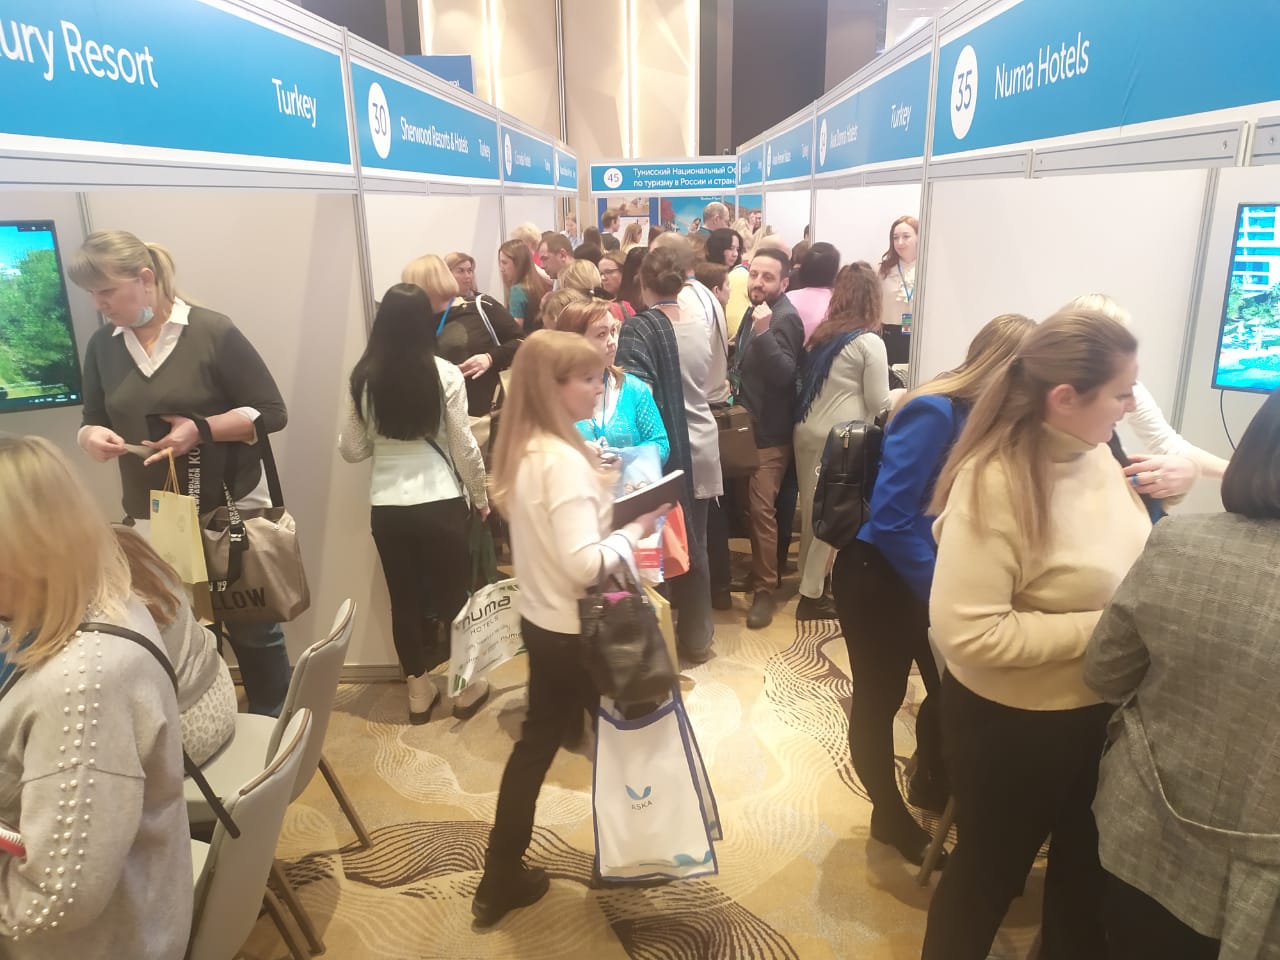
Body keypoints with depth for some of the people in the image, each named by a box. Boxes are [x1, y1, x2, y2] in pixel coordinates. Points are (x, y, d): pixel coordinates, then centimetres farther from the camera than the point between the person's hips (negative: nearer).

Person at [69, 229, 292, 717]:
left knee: (253, 630, 8)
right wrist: (90, 436, -11)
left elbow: (272, 413, -9)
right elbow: (93, 420, 13)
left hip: (231, 512, -4)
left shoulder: (214, 332, -10)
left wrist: (201, 429, -23)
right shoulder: (102, 345, 4)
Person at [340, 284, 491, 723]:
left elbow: (351, 450, 3)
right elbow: (464, 446, -5)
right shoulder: (445, 374, -10)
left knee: (405, 598, 14)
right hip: (442, 502, -2)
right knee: (453, 593, 14)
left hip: (387, 507, 2)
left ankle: (418, 691, 28)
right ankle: (465, 686, 28)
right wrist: (480, 496, 9)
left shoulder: (362, 378, -3)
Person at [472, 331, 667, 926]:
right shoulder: (565, 461, -25)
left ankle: (500, 879, 31)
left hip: (540, 620, 8)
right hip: (574, 629, -8)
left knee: (537, 741, 19)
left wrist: (610, 510, 6)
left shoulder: (522, 450, 3)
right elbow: (585, 565, -30)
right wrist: (635, 531, -16)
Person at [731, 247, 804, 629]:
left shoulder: (784, 318, -17)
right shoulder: (755, 313, 12)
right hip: (750, 425, 10)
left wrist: (763, 333, -39)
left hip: (770, 431, -10)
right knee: (750, 505, 18)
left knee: (761, 509, -10)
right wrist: (734, 380, 9)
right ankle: (758, 571, 34)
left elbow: (784, 374, -30)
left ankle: (765, 590, -1)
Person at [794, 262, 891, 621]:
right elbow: (878, 404, -6)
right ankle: (811, 595, 9)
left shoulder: (820, 334, 9)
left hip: (806, 432, 6)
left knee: (812, 511, 16)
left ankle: (808, 580, 29)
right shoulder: (870, 343, -9)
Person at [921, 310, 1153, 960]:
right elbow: (969, 632, -31)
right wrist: (1103, 628, -25)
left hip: (1097, 710, 7)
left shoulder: (1097, 454, -4)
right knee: (989, 872, 18)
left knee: (1088, 869, 28)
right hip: (1013, 725, -7)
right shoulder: (995, 483, -28)